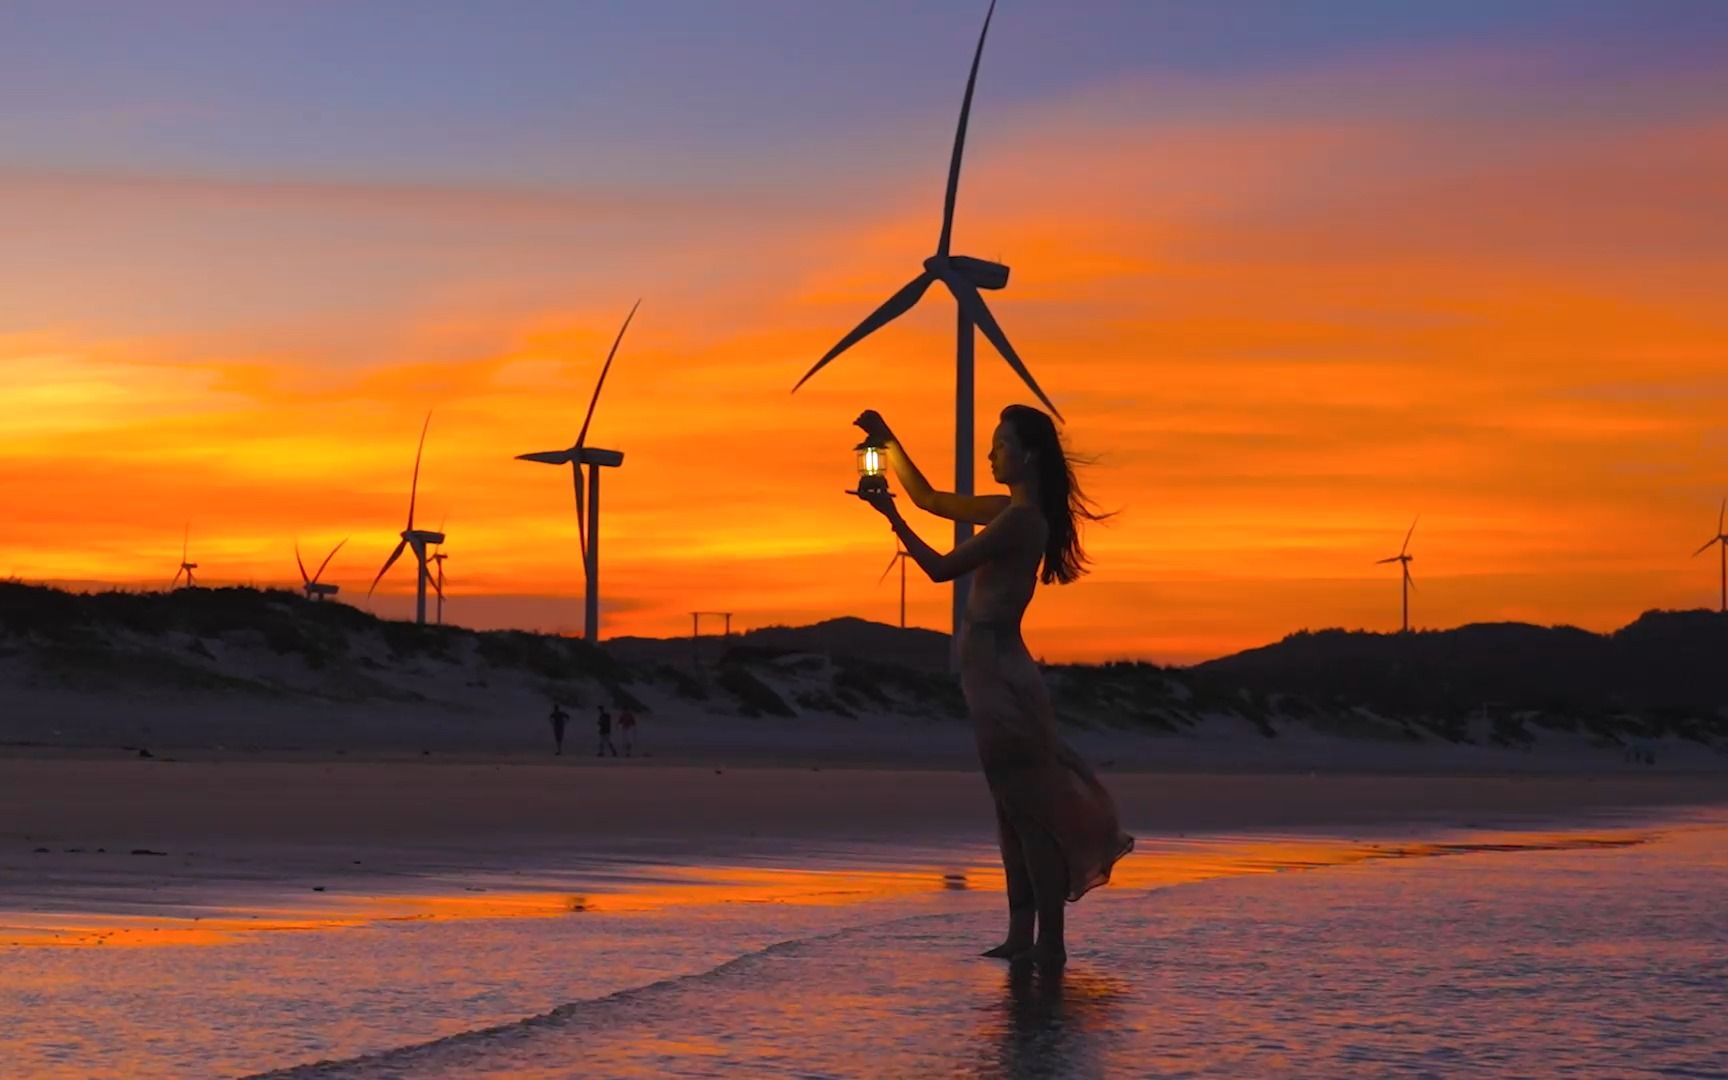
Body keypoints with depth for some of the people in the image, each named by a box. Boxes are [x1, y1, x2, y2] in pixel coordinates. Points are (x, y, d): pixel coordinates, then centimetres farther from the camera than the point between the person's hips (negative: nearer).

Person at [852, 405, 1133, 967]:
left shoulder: (1020, 519, -15)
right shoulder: (1013, 511, 13)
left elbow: (940, 568, -17)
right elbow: (929, 499, 23)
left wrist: (891, 517, -13)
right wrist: (889, 441, 17)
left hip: (999, 671, -10)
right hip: (995, 668, 10)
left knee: (1028, 805, -7)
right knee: (1016, 806, 11)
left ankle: (1050, 942, -4)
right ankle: (1023, 936, 15)